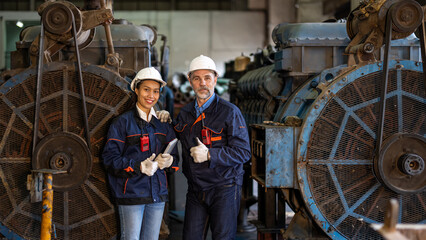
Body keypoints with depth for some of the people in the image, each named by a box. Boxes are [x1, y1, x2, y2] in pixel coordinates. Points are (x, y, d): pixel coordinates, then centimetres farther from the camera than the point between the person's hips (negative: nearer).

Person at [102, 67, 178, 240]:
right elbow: (110, 159, -10)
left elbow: (175, 155, 15)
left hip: (157, 194, 5)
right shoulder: (123, 122, -4)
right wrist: (140, 167, -20)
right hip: (131, 193, -5)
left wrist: (169, 161, -9)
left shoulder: (163, 124, 12)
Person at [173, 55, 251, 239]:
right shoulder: (184, 113, 10)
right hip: (195, 190, 5)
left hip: (224, 189, -5)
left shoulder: (229, 112, -7)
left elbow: (243, 152, -12)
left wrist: (210, 155, -21)